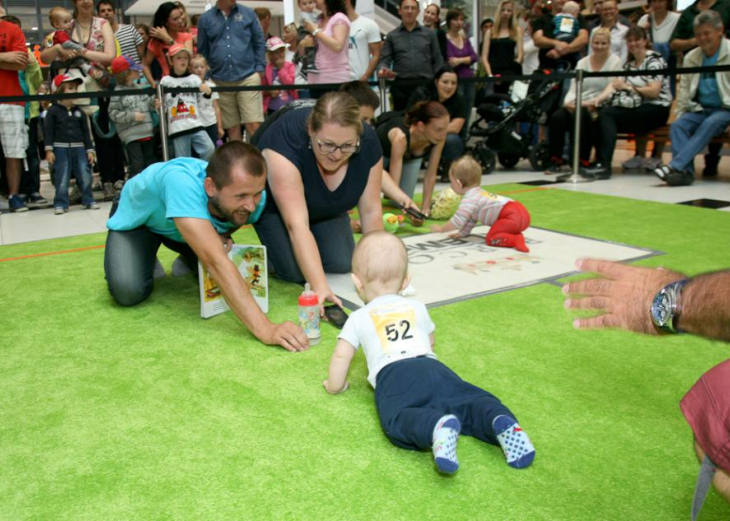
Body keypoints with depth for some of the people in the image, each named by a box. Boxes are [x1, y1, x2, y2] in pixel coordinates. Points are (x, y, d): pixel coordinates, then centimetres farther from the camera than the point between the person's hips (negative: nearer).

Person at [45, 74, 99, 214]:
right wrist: (49, 150, -12)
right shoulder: (53, 111, -3)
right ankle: (60, 204, 6)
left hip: (79, 148, 4)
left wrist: (90, 150, 5)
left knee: (85, 176, 4)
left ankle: (88, 201, 17)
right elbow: (48, 131, -5)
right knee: (62, 178, -1)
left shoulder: (79, 112, 8)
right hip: (61, 148, -3)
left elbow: (85, 132, 10)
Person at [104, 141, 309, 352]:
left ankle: (187, 261, 22)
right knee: (128, 292, -24)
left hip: (187, 228, 4)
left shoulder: (252, 197, -29)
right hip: (138, 219, -4)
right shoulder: (183, 183, -48)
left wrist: (221, 237, -25)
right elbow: (215, 262, -56)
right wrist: (264, 328, -62)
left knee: (235, 273, -10)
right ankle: (145, 260, 10)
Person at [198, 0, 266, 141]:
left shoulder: (248, 13, 6)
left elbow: (259, 42, 8)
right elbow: (202, 51, 11)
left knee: (254, 125, -8)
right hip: (220, 82, 2)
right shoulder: (205, 18, 7)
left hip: (248, 78, -1)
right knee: (232, 128, 7)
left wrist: (260, 68, -1)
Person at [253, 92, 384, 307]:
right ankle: (270, 249, 11)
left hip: (326, 208, 4)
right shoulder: (286, 139, -39)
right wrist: (320, 287, -51)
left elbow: (371, 211, -18)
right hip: (275, 206, -3)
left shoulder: (368, 142, -27)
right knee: (296, 271, -21)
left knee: (341, 263, -14)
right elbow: (297, 223, -44)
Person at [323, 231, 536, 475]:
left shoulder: (358, 318, 22)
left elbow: (341, 355, 13)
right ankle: (502, 421, -38)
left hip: (392, 375, -4)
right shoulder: (417, 307, 33)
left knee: (397, 419, -27)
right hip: (433, 367, 4)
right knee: (470, 399, -5)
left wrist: (335, 386, 30)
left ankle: (437, 426, -58)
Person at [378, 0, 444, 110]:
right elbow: (385, 60, 4)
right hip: (401, 86, 0)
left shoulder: (429, 34, 11)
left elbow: (438, 61, 10)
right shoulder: (392, 36, 10)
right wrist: (383, 69, -19)